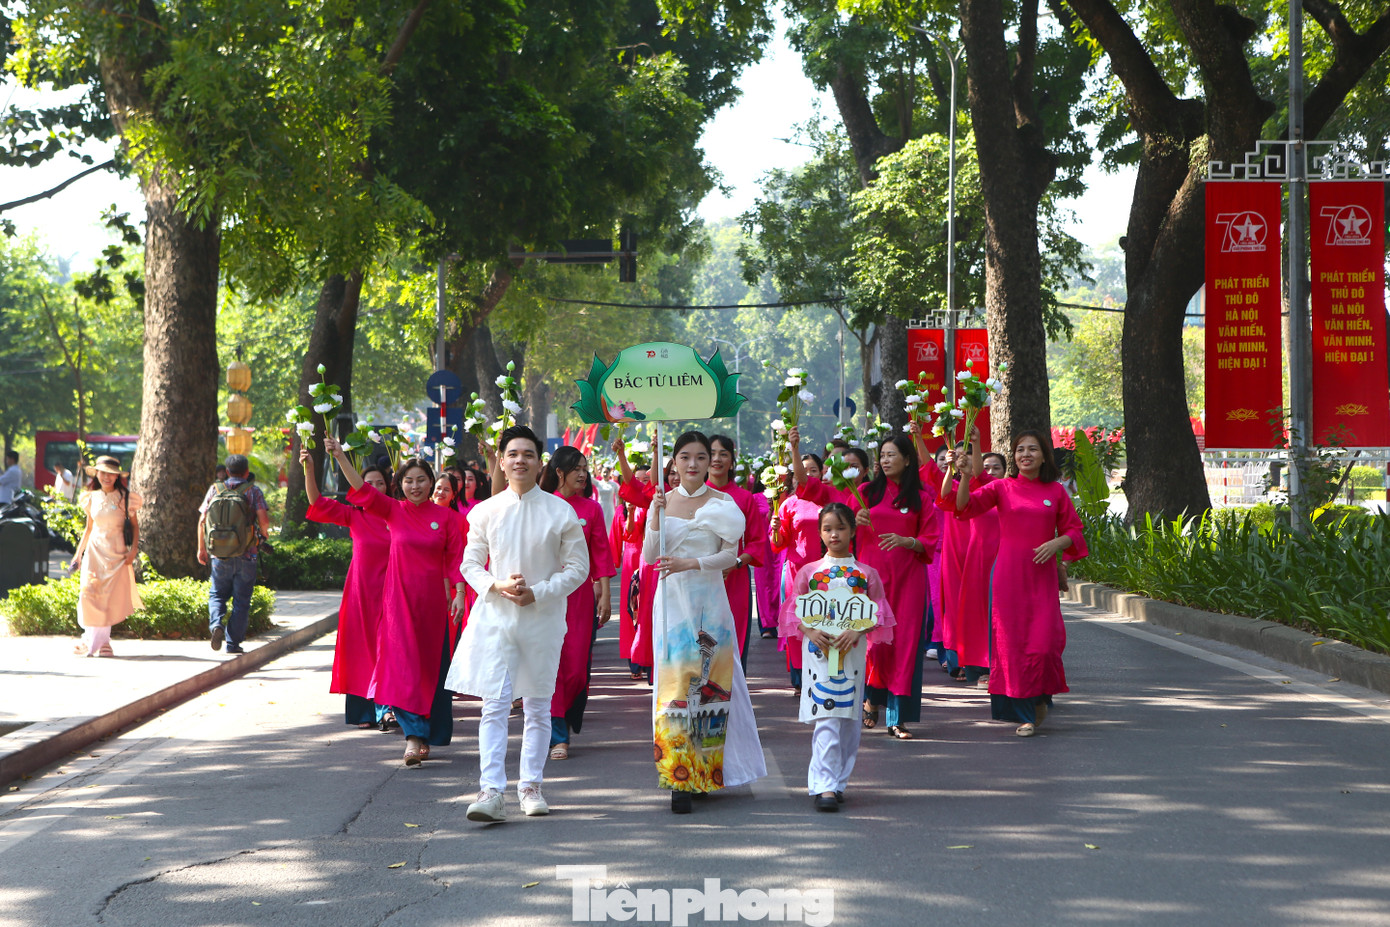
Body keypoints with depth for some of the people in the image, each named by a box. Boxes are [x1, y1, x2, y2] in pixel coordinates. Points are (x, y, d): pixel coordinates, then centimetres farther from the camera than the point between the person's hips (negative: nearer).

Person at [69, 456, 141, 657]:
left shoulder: (125, 498, -1)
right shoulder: (92, 498, 8)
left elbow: (135, 525, 3)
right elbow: (89, 527, 17)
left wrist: (134, 549, -9)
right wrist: (78, 553, 16)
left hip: (117, 552, -2)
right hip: (94, 550, 2)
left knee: (113, 597, -5)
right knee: (90, 595, -9)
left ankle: (102, 641, 5)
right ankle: (91, 639, -1)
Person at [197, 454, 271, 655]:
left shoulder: (215, 489, 4)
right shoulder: (253, 491, -2)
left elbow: (202, 521, 1)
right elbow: (264, 520, -12)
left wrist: (201, 548, 10)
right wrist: (264, 533, 10)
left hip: (220, 555, 1)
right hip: (245, 555, -1)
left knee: (217, 594, 16)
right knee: (241, 600, 8)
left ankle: (216, 623, -12)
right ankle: (233, 643, 7)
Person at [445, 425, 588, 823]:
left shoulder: (561, 512, 0)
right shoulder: (485, 511, 3)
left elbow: (578, 567, 1)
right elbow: (470, 563, 8)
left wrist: (538, 592, -12)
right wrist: (497, 586, -11)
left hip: (543, 617, 0)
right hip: (495, 616, 0)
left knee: (538, 706, 8)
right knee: (495, 704, -10)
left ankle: (531, 786, 20)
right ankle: (492, 791, -15)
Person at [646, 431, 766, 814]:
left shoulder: (722, 503, 3)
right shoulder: (662, 501, 6)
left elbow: (730, 555, -4)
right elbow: (648, 556, 0)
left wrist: (690, 563, -18)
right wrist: (656, 515, -14)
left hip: (710, 599, 0)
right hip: (672, 599, 0)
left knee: (710, 678, -1)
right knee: (675, 679, -7)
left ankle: (707, 769, 11)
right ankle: (679, 780, -8)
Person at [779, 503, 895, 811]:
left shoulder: (867, 574, 6)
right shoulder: (808, 572, 6)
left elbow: (878, 615, 4)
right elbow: (794, 612, 6)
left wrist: (856, 632, -13)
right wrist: (811, 632, -12)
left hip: (853, 652, 2)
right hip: (818, 651, -2)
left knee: (849, 721, 4)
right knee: (825, 719, -11)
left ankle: (838, 782, 15)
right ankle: (824, 786, -15)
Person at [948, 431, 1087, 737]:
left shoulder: (1056, 491, 7)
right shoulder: (1002, 488, 4)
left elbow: (1073, 531, 10)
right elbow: (965, 507, -9)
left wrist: (1057, 543, -11)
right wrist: (965, 475, -25)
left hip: (1042, 574, 0)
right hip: (1009, 574, 0)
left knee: (1044, 640, -8)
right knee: (1012, 639, -2)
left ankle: (1041, 697, 20)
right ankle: (1024, 714, 8)